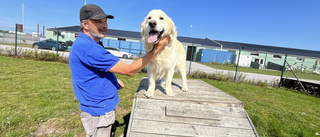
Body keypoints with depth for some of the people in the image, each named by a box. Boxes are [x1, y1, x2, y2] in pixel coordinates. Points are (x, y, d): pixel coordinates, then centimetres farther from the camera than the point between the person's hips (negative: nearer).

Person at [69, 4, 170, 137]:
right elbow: (129, 70, -28)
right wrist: (157, 49, -22)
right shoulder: (87, 47, -28)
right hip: (98, 112, -9)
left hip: (98, 107, 10)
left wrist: (113, 80, 5)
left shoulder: (90, 44, 5)